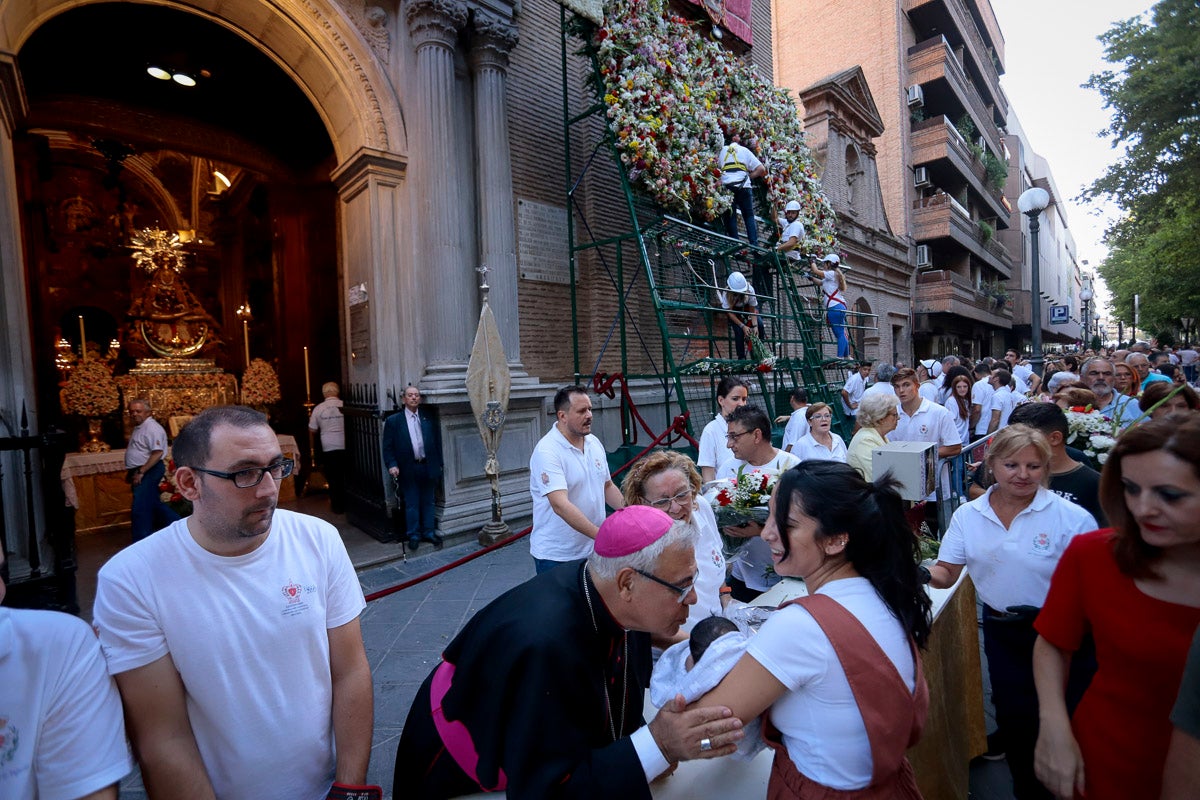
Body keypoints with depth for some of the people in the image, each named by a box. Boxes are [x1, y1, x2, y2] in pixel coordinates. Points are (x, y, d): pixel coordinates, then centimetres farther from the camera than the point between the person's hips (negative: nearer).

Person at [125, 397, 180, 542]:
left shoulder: (152, 428, -17)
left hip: (148, 471, -10)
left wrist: (141, 472, -23)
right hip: (140, 471, 10)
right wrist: (131, 471, 20)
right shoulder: (138, 427, 14)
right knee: (153, 504, 15)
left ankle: (141, 543, 4)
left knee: (140, 509, -5)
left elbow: (157, 453, -25)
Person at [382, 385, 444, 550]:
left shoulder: (429, 419, 6)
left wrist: (438, 465, 4)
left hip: (428, 467, 2)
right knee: (411, 504, 6)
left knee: (428, 502, 11)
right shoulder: (393, 421, 1)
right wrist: (392, 465, -14)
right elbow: (388, 447, -2)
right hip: (408, 470, -2)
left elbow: (437, 442, 8)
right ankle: (414, 535, 18)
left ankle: (429, 532, 22)